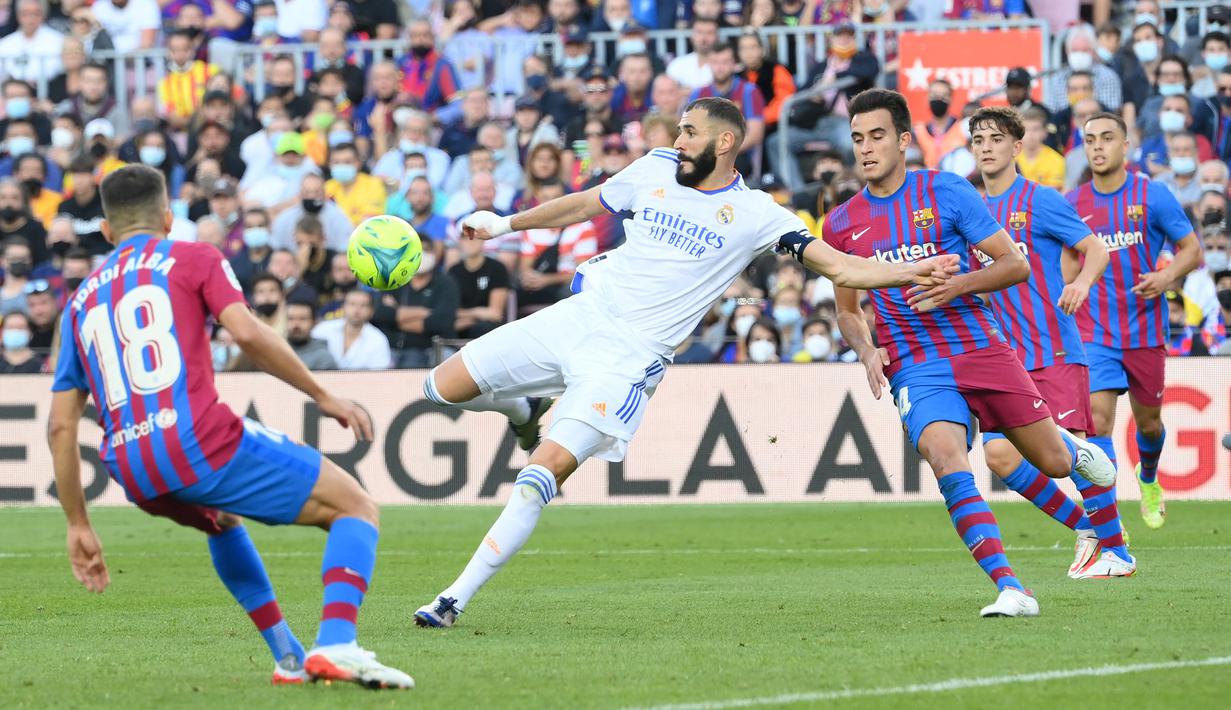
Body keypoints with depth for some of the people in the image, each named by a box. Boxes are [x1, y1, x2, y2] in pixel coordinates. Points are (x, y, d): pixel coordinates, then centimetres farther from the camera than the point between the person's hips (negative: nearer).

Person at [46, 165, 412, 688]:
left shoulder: (81, 301, 23)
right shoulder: (192, 258, 11)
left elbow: (60, 425, 18)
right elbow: (247, 333, -8)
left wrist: (78, 526, 22)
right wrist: (324, 397, 1)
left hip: (134, 477, 6)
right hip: (202, 442, -6)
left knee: (221, 522, 39)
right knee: (355, 509, 5)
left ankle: (289, 657, 29)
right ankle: (336, 644, -19)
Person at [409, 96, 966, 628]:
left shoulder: (754, 214, -3)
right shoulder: (655, 169, 8)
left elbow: (841, 267, -5)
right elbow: (585, 204, 26)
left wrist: (913, 272, -20)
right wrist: (505, 225, 30)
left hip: (630, 356, -5)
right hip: (578, 316, 5)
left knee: (543, 473, -19)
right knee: (443, 387, -2)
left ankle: (457, 597, -13)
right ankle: (525, 408, 31)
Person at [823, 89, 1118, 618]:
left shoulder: (946, 192, -4)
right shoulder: (841, 224, 5)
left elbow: (1015, 265, -3)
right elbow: (847, 311, 18)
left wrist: (955, 286, -19)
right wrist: (867, 350, -4)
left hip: (982, 350, -1)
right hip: (916, 369, 1)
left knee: (1054, 463, 6)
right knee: (948, 464, -26)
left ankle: (1072, 444, 46)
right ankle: (1010, 590, -26)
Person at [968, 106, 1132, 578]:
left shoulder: (1040, 201, -3)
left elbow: (1096, 250, -5)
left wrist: (1082, 282, -24)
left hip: (1054, 352, -6)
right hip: (1004, 358, 6)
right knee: (999, 455, -6)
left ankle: (1117, 552, 1)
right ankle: (1086, 529, 11)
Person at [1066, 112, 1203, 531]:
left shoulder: (1153, 196, -5)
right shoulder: (1073, 204, 1)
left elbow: (1192, 249, -1)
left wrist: (1167, 276, -19)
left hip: (1145, 331, 0)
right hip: (1095, 335, 0)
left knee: (1149, 422, 14)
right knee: (1098, 418, -16)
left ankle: (1148, 482, 48)